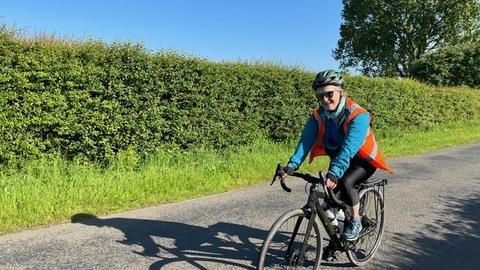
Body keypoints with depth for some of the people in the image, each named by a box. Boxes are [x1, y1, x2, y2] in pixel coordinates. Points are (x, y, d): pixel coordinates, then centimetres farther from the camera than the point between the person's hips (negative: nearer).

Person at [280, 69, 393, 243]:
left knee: (345, 182, -32)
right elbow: (306, 139, -25)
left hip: (363, 160, -5)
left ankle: (356, 221, -5)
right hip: (338, 159, 5)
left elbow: (349, 147, -42)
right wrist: (292, 165, -39)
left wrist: (334, 173, -55)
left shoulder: (358, 115, -30)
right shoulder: (318, 115, -15)